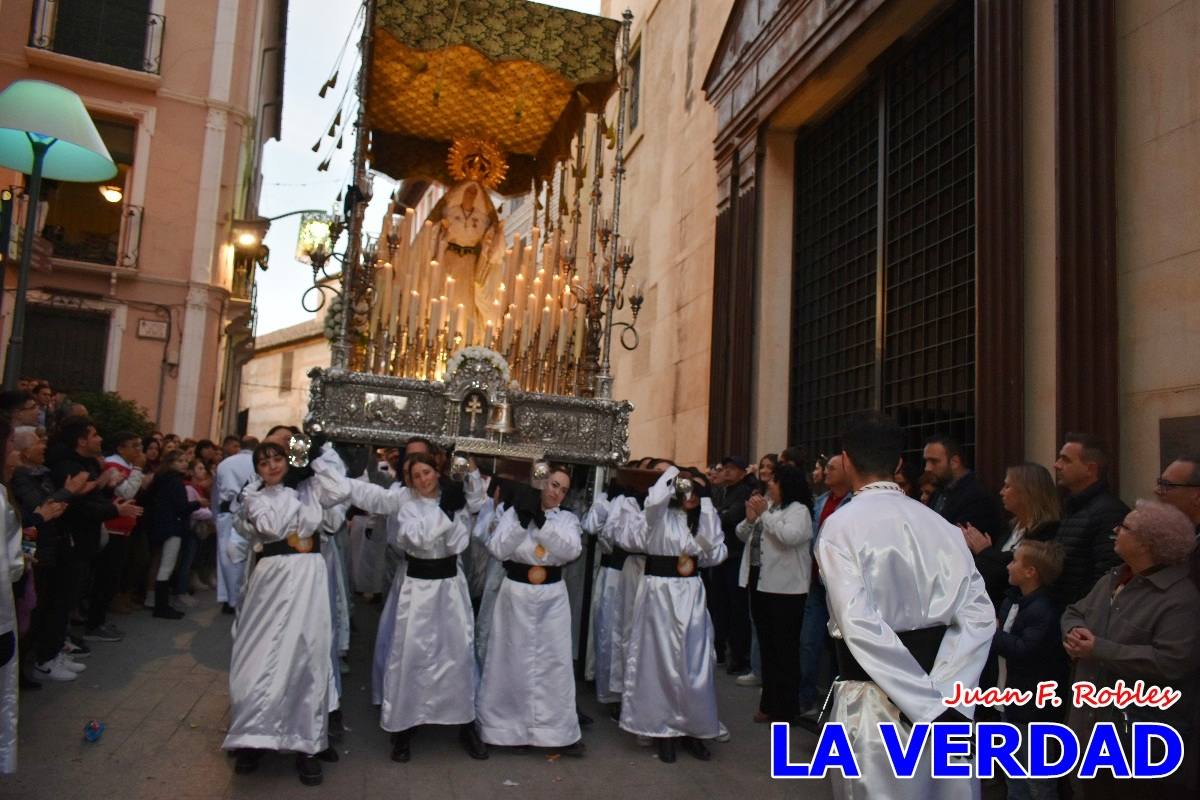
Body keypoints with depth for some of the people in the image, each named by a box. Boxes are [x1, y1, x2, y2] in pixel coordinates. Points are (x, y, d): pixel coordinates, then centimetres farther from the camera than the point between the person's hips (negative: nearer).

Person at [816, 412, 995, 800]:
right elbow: (978, 613, -6)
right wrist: (942, 692, -11)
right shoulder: (940, 524, 2)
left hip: (876, 696, -4)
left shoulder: (841, 525, -11)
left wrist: (927, 701, -16)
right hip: (946, 692, 4)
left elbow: (859, 625, -20)